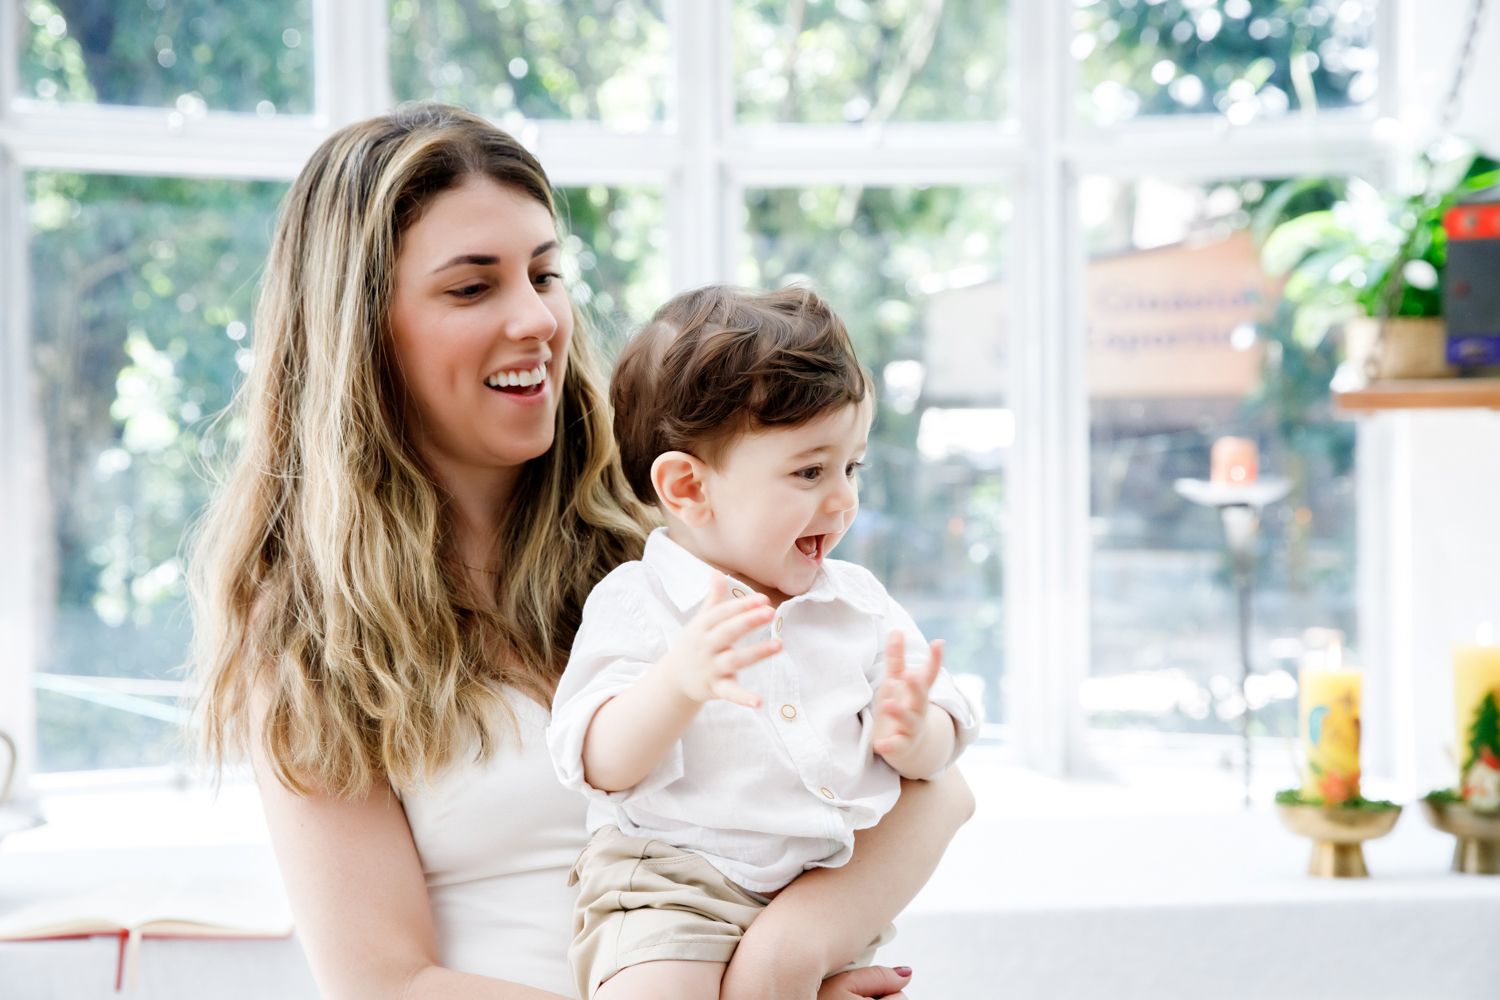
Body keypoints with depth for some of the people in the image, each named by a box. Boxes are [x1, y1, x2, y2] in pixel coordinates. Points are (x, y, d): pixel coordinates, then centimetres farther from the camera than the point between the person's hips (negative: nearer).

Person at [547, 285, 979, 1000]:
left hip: (831, 894, 5)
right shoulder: (637, 604, -3)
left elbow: (939, 750, 10)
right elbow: (599, 765, -13)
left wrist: (910, 733, -14)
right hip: (672, 883, -5)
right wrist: (679, 682, -31)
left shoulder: (860, 604, 11)